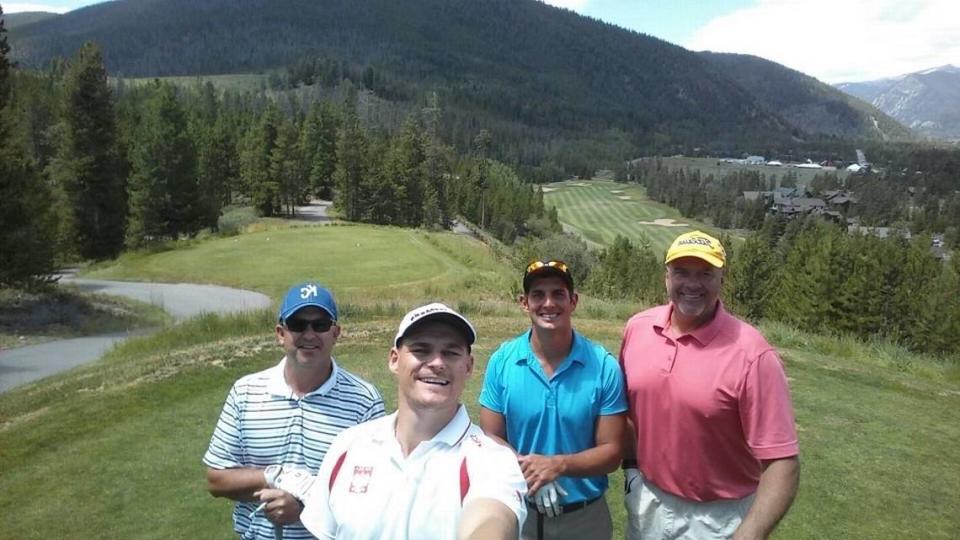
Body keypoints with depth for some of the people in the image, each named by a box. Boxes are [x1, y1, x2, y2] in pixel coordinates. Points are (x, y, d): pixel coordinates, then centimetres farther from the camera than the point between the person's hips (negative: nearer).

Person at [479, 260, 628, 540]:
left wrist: (558, 465, -25)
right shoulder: (501, 361, -9)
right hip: (517, 513, 1)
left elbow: (611, 451, -9)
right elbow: (491, 438, -5)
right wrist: (528, 474, -22)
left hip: (585, 517, 0)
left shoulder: (604, 366, -12)